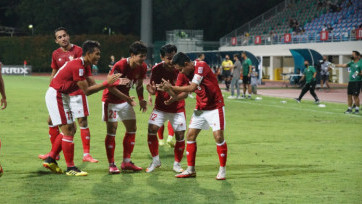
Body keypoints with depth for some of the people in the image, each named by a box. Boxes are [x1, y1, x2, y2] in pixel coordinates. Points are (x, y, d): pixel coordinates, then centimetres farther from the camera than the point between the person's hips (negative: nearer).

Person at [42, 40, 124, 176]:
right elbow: (87, 91, -23)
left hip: (62, 97, 10)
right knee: (68, 130, -8)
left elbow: (92, 85, 4)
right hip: (56, 95, -10)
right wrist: (106, 83, -22)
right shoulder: (77, 66, -23)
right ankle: (70, 168, -4)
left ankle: (50, 160, 18)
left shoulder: (85, 66, 9)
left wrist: (113, 83, -5)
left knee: (71, 129, 13)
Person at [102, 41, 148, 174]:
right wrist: (127, 98, -31)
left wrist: (141, 100, -11)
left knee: (132, 129, 5)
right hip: (111, 100, -7)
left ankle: (126, 162, 14)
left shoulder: (142, 67, -9)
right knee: (112, 130, -9)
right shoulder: (120, 66, -28)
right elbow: (111, 86, -24)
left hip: (126, 100, 7)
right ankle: (111, 165, -4)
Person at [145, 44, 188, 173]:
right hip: (160, 108, 1)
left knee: (180, 136, -5)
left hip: (177, 108, -1)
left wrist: (174, 98, -33)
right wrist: (152, 89, -32)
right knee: (151, 130, -13)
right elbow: (153, 91, -7)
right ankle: (155, 160, 5)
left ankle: (177, 164, 16)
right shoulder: (156, 69, -10)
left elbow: (185, 93, -14)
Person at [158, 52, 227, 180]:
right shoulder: (183, 74, -2)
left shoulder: (201, 66, -23)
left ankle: (222, 170, 0)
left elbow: (192, 87, -32)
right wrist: (166, 88, -20)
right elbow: (176, 94, 0)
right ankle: (190, 170, 8)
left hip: (215, 106, -7)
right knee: (191, 135, 1)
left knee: (218, 137, -13)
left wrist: (171, 86, -28)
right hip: (200, 108, 7)